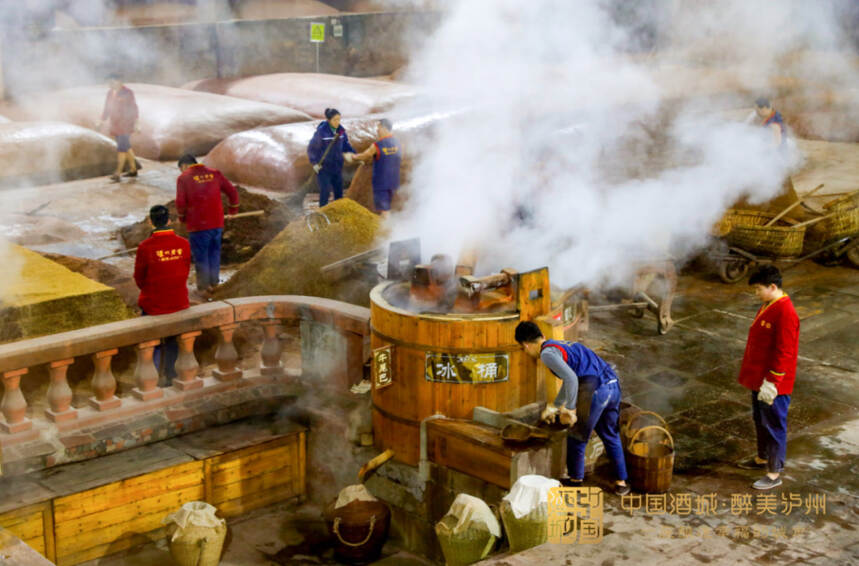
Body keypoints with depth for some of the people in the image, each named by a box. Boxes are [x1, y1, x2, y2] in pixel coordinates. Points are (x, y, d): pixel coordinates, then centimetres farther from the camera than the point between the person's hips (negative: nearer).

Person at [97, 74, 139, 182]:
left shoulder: (127, 92, -10)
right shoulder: (110, 93, 10)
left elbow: (133, 108, -10)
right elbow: (107, 108, 15)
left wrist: (135, 123, -14)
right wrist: (101, 122, 9)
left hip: (126, 124, -8)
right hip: (115, 125, 8)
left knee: (121, 147, -13)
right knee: (126, 146, 14)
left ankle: (117, 174, -17)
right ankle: (133, 170, 25)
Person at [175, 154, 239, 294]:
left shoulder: (183, 178, -5)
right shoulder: (215, 173, 6)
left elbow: (180, 202, -12)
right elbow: (232, 192, 7)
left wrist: (181, 218, 6)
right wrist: (233, 210, 22)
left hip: (197, 225, -4)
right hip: (217, 223, 4)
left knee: (201, 256, 8)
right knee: (214, 253, 17)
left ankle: (204, 286, 15)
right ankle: (214, 283, 24)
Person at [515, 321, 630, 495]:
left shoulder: (547, 353, -4)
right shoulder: (562, 345, 25)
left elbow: (571, 379, -18)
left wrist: (570, 409, -7)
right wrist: (554, 406, 46)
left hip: (595, 392, -9)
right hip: (613, 384, 9)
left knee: (577, 439, 13)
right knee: (610, 437, 24)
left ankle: (576, 481, 27)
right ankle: (621, 482, 31)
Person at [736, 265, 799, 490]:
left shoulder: (785, 313, -24)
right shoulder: (768, 306, 8)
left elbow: (784, 353, -24)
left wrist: (771, 382, -23)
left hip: (773, 384, -10)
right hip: (759, 378, 10)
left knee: (773, 425, 0)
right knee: (760, 420, 22)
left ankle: (774, 473, 9)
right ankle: (763, 458, 39)